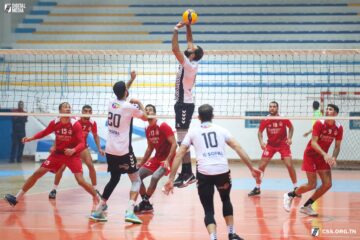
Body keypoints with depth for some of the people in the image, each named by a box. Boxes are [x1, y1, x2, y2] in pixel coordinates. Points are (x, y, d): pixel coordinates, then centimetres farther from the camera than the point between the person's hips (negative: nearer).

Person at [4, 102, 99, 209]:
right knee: (37, 173, -2)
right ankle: (17, 198, 4)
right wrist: (32, 138, -3)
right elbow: (44, 132, 10)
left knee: (80, 180, -17)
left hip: (72, 155, -3)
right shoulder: (54, 123, -9)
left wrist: (73, 150, -39)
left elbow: (82, 143, -20)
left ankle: (96, 197, 9)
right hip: (58, 153, 3)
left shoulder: (75, 125, -18)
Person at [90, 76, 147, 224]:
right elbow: (145, 117, 5)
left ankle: (99, 210, 18)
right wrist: (139, 103, 18)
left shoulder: (111, 103, 5)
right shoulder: (130, 107, -12)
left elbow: (121, 96, 29)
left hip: (110, 150, 6)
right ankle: (130, 212, -17)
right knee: (136, 180, 2)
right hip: (124, 151, -6)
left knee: (114, 179, 22)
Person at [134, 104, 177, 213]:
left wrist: (168, 160, -28)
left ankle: (145, 203, -15)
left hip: (167, 158, -8)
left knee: (155, 177, -28)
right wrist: (142, 162, 15)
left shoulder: (163, 126, -17)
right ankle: (145, 203, 9)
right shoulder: (148, 130, 6)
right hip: (157, 158, 8)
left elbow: (174, 144, -20)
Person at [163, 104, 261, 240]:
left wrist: (171, 179, 10)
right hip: (222, 171, 1)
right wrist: (251, 168, 13)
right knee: (226, 200, 31)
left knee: (208, 210, 8)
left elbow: (179, 155, 9)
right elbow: (238, 148, 10)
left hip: (204, 173, -1)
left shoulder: (193, 132, 15)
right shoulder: (221, 130, 16)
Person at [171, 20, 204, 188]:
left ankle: (188, 174, -13)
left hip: (184, 105, -10)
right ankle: (186, 173, 13)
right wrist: (187, 26, 13)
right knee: (182, 140, 10)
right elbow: (190, 41, 20)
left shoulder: (189, 65, -15)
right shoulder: (191, 64, 9)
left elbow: (175, 49, -25)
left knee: (183, 140, -12)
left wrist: (176, 30, -18)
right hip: (183, 103, 10)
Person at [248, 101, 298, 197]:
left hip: (283, 144, -1)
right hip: (270, 144, 2)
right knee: (261, 166, -4)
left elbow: (291, 127, 2)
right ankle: (257, 188, 11)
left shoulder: (283, 119, -15)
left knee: (289, 165, -13)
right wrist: (261, 142, -18)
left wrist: (289, 138, -13)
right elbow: (260, 132, -1)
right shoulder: (265, 120, -13)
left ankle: (296, 188, 1)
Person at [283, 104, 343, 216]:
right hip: (310, 155, -5)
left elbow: (337, 146, 3)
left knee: (328, 184, -6)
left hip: (323, 156, 5)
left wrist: (333, 158, -16)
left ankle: (306, 206, 8)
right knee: (312, 185, -10)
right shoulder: (319, 123, -18)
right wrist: (325, 154, -35)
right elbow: (313, 142, -23)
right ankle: (289, 195, 16)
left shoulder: (339, 128, -5)